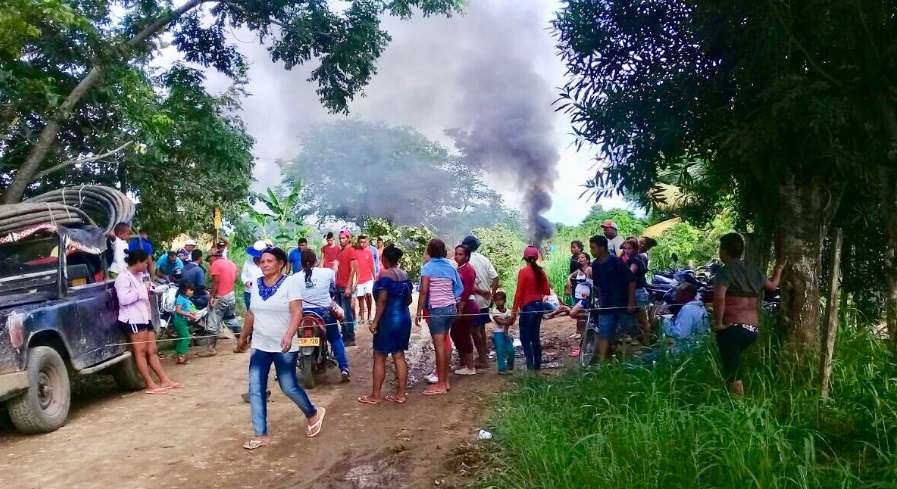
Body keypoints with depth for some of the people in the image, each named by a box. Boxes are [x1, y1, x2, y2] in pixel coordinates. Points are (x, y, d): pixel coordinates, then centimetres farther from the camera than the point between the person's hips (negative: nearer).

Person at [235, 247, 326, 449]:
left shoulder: (290, 282, -11)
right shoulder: (256, 284, 6)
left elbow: (297, 313, -20)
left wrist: (289, 335, -34)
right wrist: (243, 337, 24)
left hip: (284, 347, -5)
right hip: (259, 346, 5)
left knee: (289, 387, 1)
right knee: (255, 390, 2)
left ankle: (313, 414, 28)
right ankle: (261, 435, 12)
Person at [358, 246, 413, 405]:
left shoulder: (384, 275, -13)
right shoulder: (405, 275, 8)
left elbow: (382, 300, -19)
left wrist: (375, 321, -16)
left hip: (388, 319, -7)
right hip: (404, 318, 7)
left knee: (379, 358, 2)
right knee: (399, 356, 11)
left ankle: (375, 396, 8)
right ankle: (400, 394, 13)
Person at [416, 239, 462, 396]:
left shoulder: (427, 267, -8)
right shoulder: (450, 266, 8)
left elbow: (424, 291, -14)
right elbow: (459, 287, 8)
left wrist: (419, 311, -10)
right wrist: (454, 303, 16)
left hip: (436, 309, -6)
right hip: (451, 307, 6)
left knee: (439, 346, -3)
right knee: (445, 344, 15)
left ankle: (440, 385, 1)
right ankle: (445, 380, 22)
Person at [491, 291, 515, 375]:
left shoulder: (508, 311, 3)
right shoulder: (494, 311, -4)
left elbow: (508, 323, -7)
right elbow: (499, 321, -18)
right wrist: (507, 322, -28)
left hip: (506, 333, 3)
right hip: (498, 333, -3)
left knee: (510, 350, -3)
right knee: (500, 351, -8)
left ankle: (510, 367, 18)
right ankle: (502, 369, -4)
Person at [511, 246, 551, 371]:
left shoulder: (523, 271, -12)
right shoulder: (541, 272, 3)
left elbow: (519, 293, -13)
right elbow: (547, 291, 7)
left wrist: (514, 311, -9)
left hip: (527, 307, -6)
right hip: (539, 306, 6)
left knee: (525, 339, -1)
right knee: (535, 337, 17)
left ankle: (530, 367, -7)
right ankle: (538, 365, 21)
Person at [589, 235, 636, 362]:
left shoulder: (616, 261, -15)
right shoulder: (595, 265, 3)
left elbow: (631, 281, -13)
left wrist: (631, 303, -14)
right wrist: (600, 301, 12)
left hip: (623, 305, -5)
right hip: (606, 307, 5)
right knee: (604, 335, -1)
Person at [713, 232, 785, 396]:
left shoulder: (725, 271, -8)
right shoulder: (754, 271, 12)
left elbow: (719, 296, -26)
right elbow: (772, 285, 33)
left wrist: (718, 323, -15)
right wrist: (779, 269, 51)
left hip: (732, 328, -7)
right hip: (752, 328, 8)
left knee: (733, 376, -5)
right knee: (734, 366, 25)